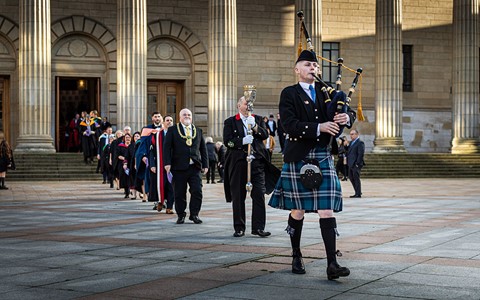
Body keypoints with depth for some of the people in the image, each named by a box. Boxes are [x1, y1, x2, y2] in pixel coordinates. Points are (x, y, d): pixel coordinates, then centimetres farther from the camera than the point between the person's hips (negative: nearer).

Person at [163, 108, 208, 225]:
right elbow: (167, 148, 0)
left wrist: (205, 164, 9)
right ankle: (181, 215, 14)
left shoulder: (198, 131, 16)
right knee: (179, 193, 2)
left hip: (195, 167, 2)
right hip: (179, 167, -2)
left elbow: (203, 148, 16)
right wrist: (167, 163, -11)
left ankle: (194, 214, 6)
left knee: (197, 191, -6)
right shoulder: (172, 131, 6)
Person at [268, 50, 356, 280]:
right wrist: (319, 128, -23)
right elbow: (290, 125, -14)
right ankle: (296, 257, 25)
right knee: (297, 210, 8)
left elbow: (350, 113, 11)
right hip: (298, 158, -3)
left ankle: (332, 264, -9)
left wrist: (346, 118, -14)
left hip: (323, 157, 3)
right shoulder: (289, 94, 0)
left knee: (327, 210, -5)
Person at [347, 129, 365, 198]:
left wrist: (357, 163, -19)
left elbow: (361, 154, -16)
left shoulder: (360, 143, -10)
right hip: (351, 164, 9)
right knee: (351, 177, 13)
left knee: (356, 178, -5)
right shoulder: (351, 142, 17)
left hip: (356, 164, -9)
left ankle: (358, 194, 1)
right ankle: (358, 192, 24)